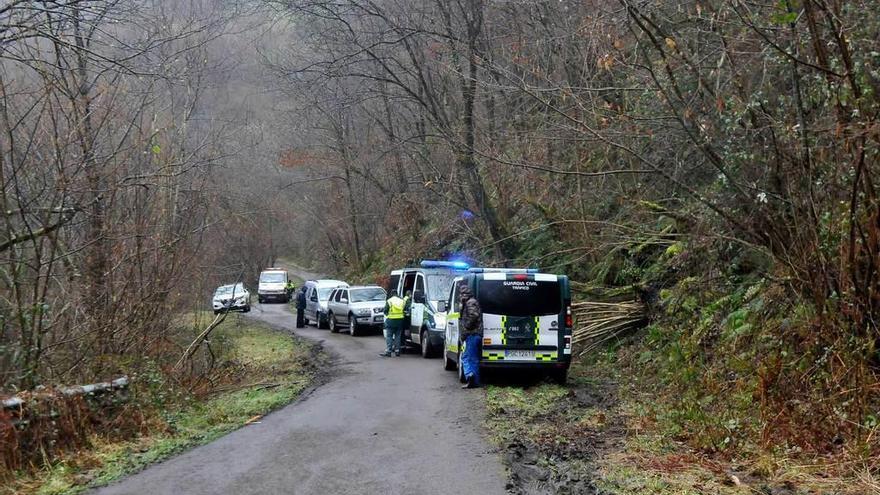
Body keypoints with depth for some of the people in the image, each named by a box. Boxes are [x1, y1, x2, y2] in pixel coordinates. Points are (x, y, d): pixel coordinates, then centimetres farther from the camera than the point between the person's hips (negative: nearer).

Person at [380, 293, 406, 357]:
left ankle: (388, 351, -9)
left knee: (389, 336, -2)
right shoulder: (402, 301, 8)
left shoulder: (389, 301, -4)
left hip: (391, 320, -4)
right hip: (400, 320, 4)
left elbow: (385, 311, -3)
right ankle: (397, 351, 11)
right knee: (397, 336, 11)